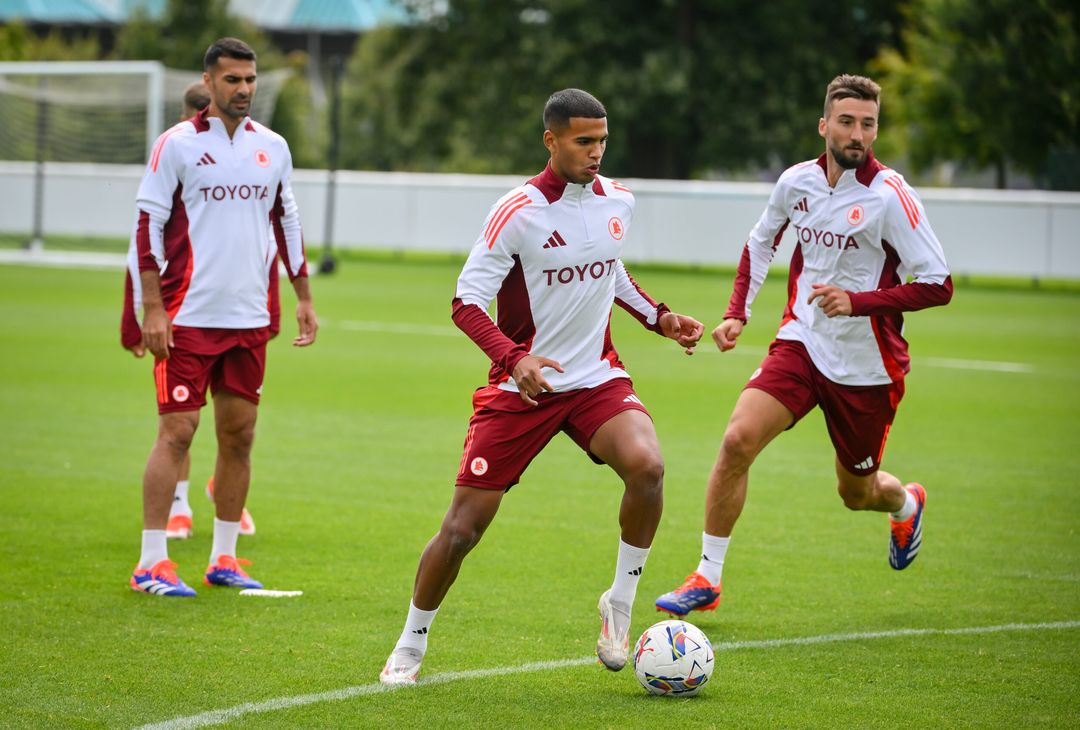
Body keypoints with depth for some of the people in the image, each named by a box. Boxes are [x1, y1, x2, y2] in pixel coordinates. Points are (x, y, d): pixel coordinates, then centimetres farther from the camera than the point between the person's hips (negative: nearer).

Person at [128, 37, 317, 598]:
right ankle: (151, 563, -4)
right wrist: (152, 308, -12)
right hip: (189, 318, -5)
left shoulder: (272, 147, 10)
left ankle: (224, 559, 15)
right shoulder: (177, 145, -4)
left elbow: (287, 223, 20)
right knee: (176, 432, -7)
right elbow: (149, 225, -6)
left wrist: (304, 298, 16)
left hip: (249, 319, 5)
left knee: (239, 434, 6)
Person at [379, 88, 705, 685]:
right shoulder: (517, 212, -14)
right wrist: (514, 357, -29)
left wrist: (657, 317, 13)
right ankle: (410, 648, 18)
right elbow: (466, 302, -14)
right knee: (462, 528, -4)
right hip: (520, 388, -3)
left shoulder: (617, 201, 4)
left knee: (647, 466, -27)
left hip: (597, 379, 3)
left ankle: (619, 603, -7)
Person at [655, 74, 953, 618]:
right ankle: (707, 577, -10)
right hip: (801, 343, 3)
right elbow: (761, 241, 18)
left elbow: (938, 285, -18)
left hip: (866, 365, -3)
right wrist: (737, 313, 7)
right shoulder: (797, 181, -3)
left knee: (857, 493, 12)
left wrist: (859, 301, -27)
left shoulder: (889, 197, -18)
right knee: (738, 439, -20)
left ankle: (906, 503, 51)